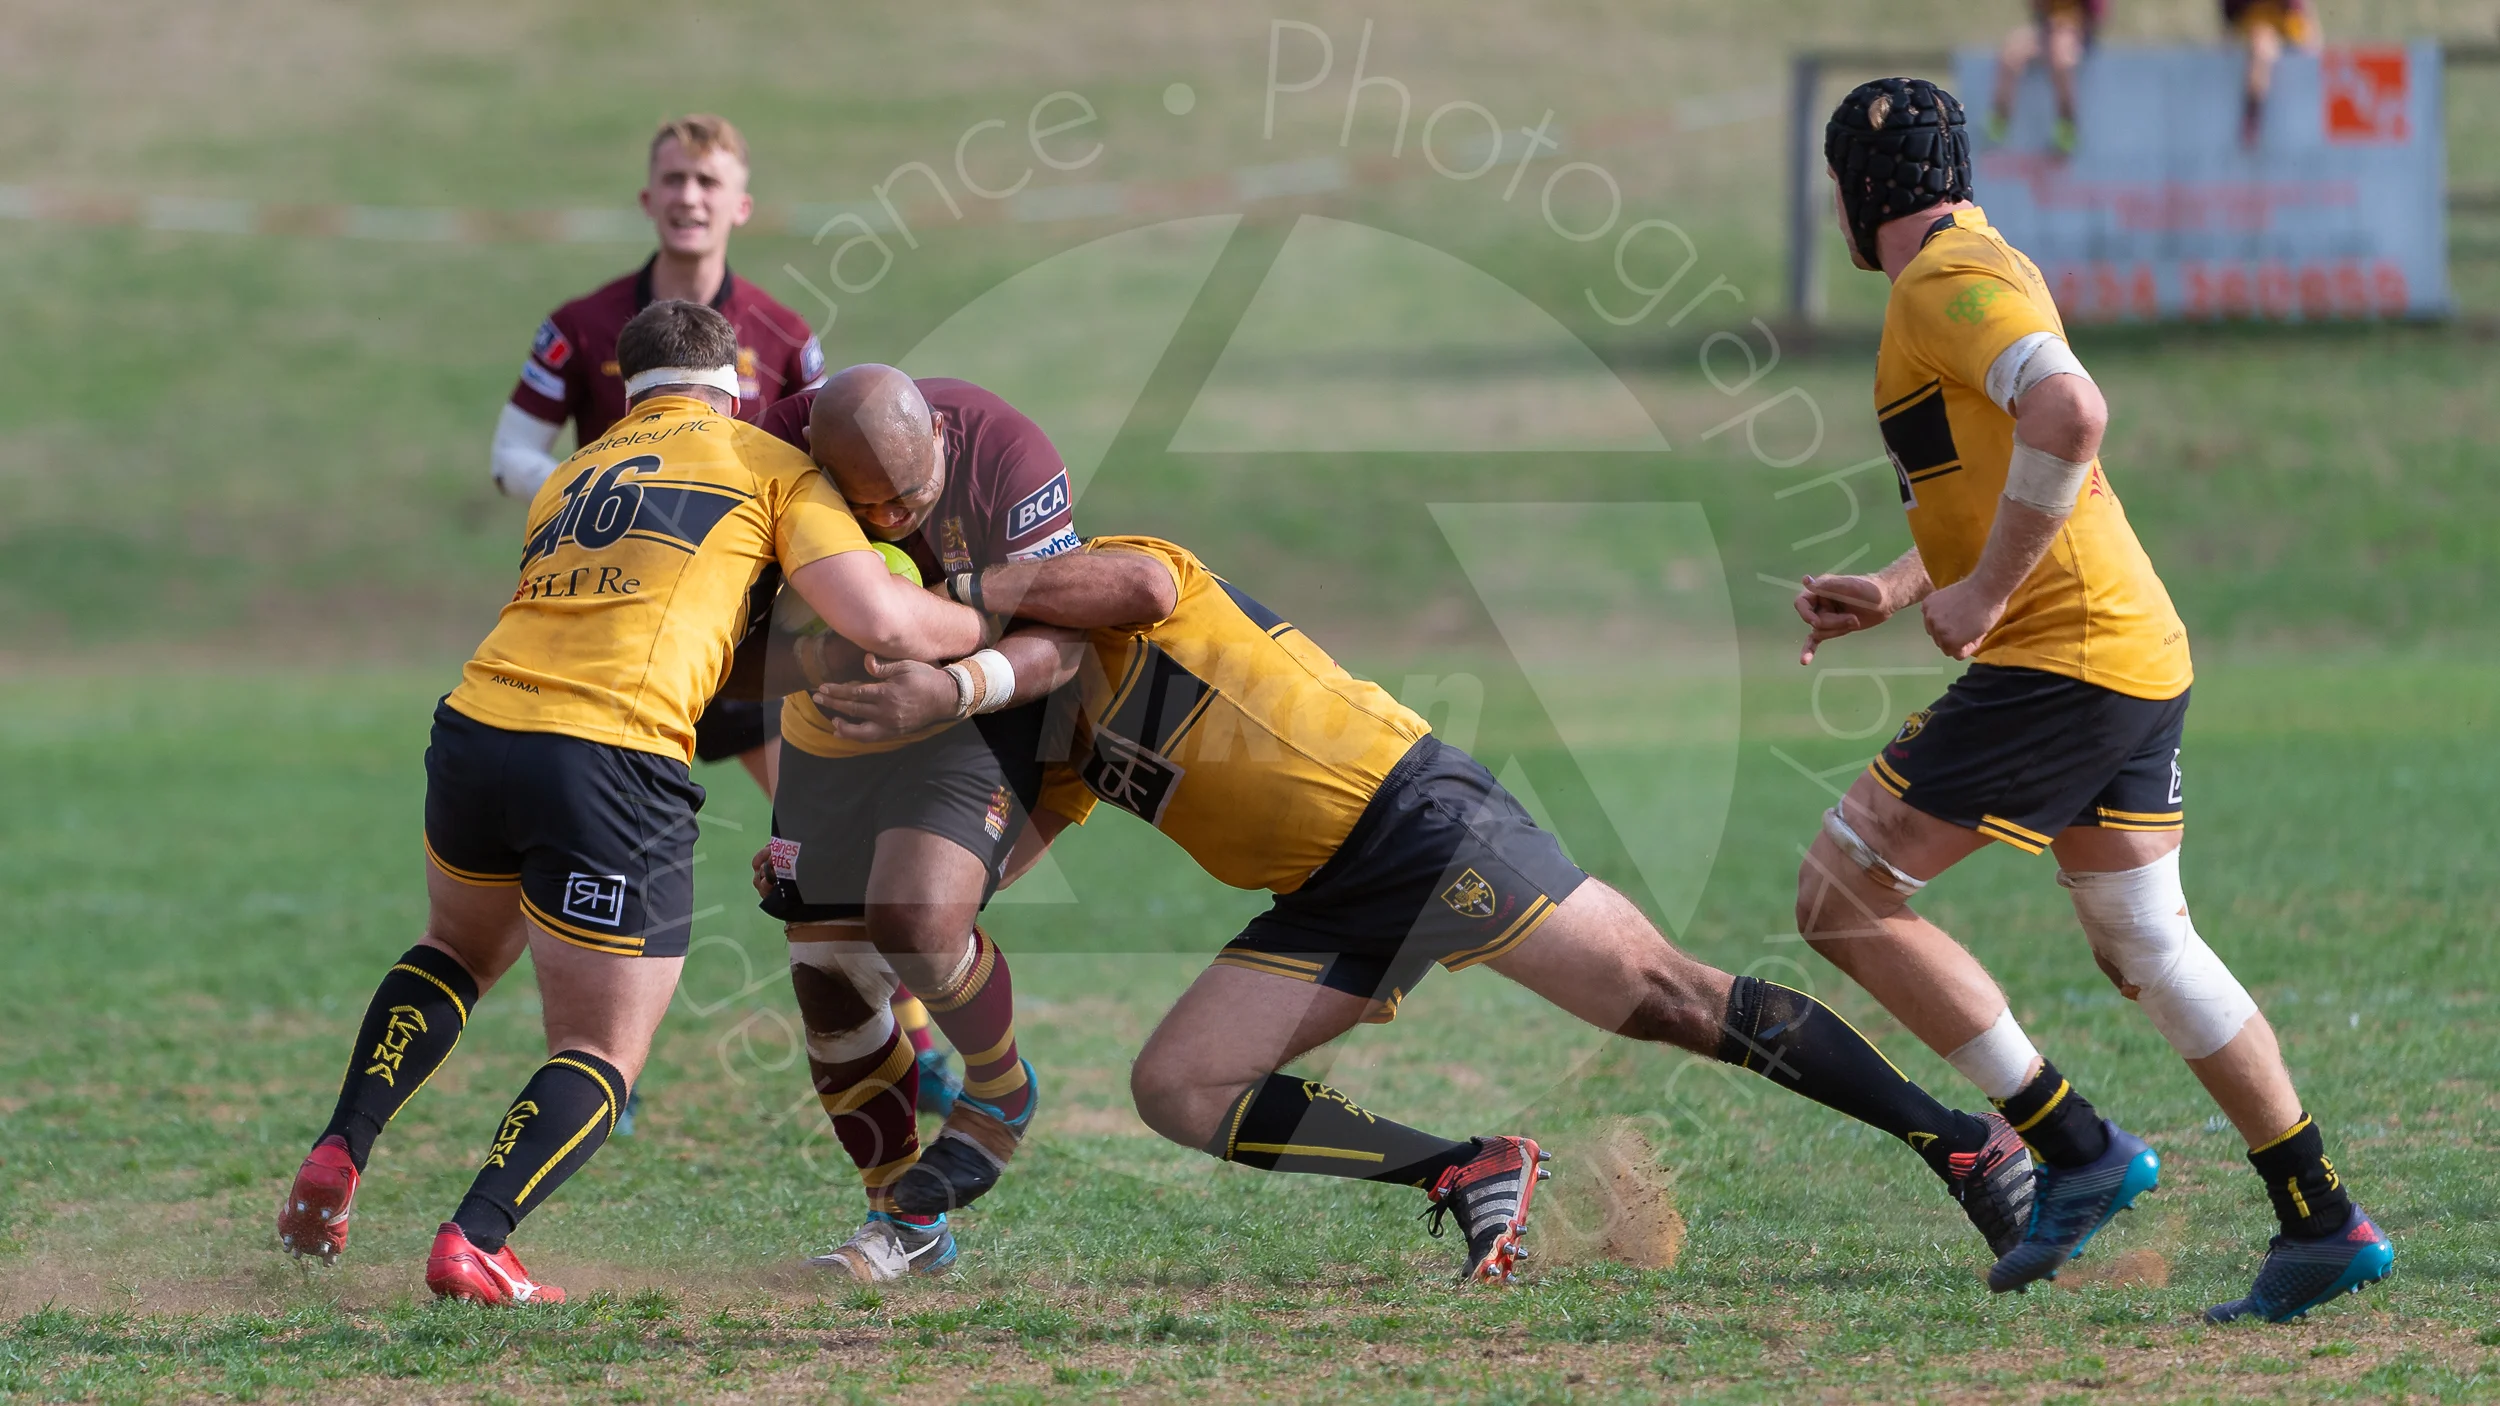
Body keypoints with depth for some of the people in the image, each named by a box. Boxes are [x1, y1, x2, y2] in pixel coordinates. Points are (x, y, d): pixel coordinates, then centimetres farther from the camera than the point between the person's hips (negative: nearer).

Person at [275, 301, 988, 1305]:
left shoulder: (570, 478, 27)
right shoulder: (772, 466, 10)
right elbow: (879, 620, 0)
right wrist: (991, 628, 19)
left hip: (478, 725, 5)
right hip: (616, 763, -5)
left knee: (459, 949, 34)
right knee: (600, 1057, 8)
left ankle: (337, 1155, 19)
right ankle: (474, 1242, -12)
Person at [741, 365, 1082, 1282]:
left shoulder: (1006, 456, -28)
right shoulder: (780, 450, -22)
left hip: (975, 724, -4)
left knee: (916, 923, -25)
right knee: (827, 974, -1)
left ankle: (999, 1092, 8)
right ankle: (906, 1221, 16)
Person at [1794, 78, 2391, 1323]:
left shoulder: (1948, 278, -11)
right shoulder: (1977, 268, 21)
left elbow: (2070, 415, -29)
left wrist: (1985, 590, -23)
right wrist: (1892, 592, 20)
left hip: (2060, 660, -10)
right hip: (2137, 656, 10)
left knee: (1841, 893, -6)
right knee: (2146, 949, 16)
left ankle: (2074, 1148, -7)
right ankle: (2322, 1226, 16)